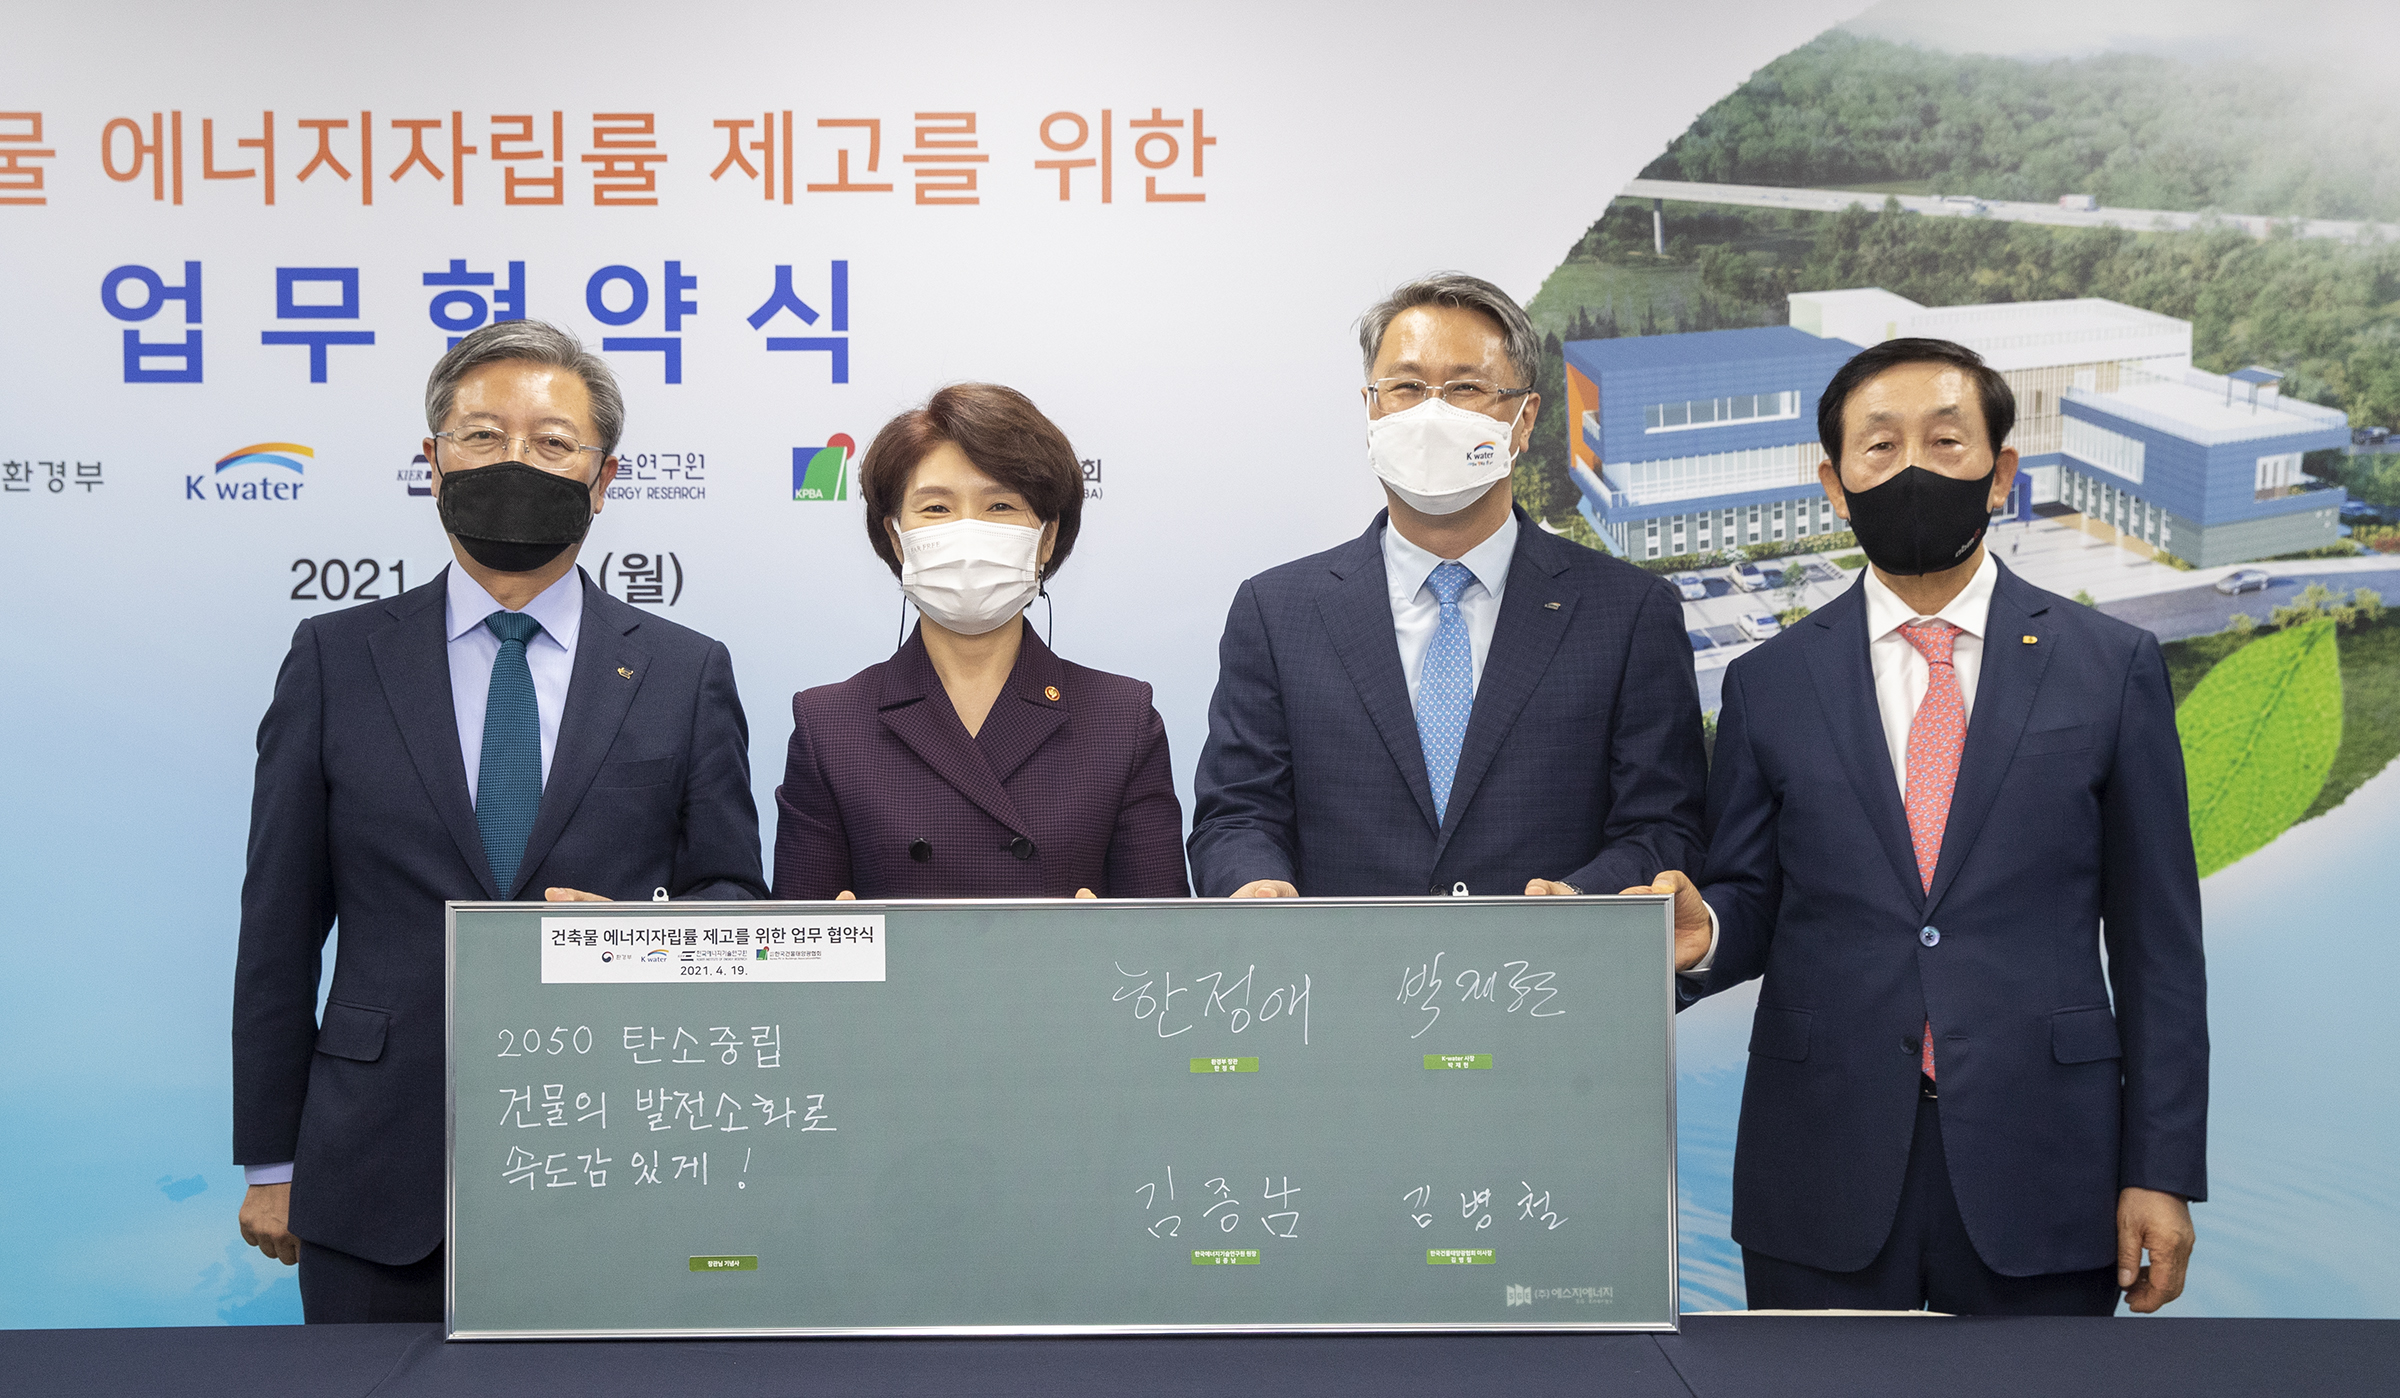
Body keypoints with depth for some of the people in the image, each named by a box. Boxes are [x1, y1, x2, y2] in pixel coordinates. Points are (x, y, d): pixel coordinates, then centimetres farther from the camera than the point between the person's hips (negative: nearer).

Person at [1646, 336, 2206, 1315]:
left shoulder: (2112, 668, 2)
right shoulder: (1768, 684, 4)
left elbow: (2157, 938, 2)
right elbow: (1751, 903, 7)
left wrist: (2162, 1169, -1)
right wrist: (1703, 932, -17)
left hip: (2040, 1175, 0)